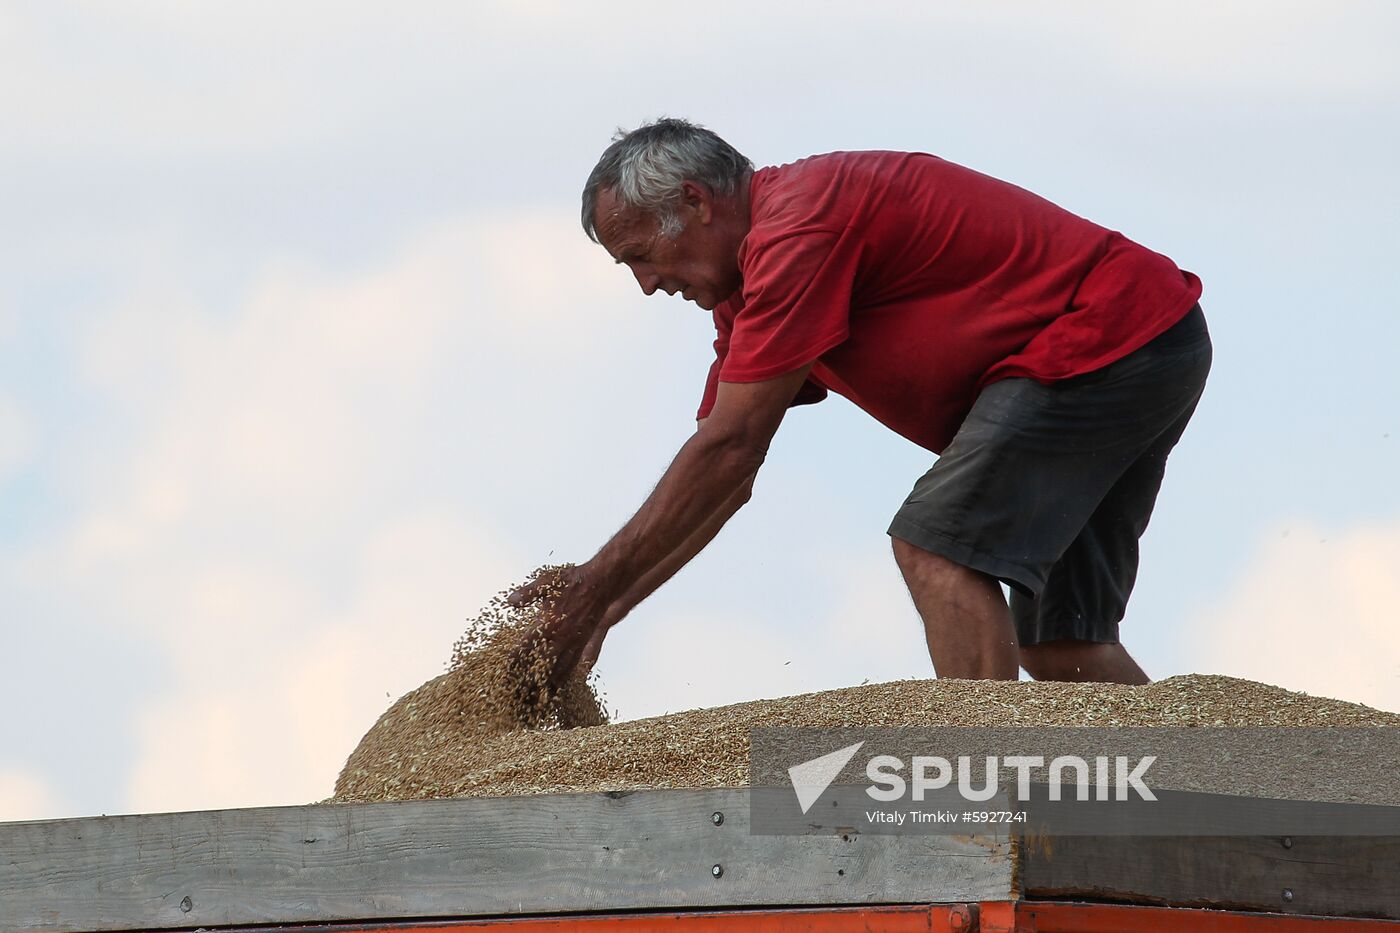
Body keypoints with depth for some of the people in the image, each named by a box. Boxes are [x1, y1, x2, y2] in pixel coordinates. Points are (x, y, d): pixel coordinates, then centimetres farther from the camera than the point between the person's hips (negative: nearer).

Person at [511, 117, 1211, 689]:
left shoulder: (797, 223, -18)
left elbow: (729, 450, -19)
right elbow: (724, 477, 18)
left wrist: (597, 585, -14)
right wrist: (607, 603, 11)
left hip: (1107, 339, -11)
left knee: (939, 547, -20)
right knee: (1058, 644, 11)